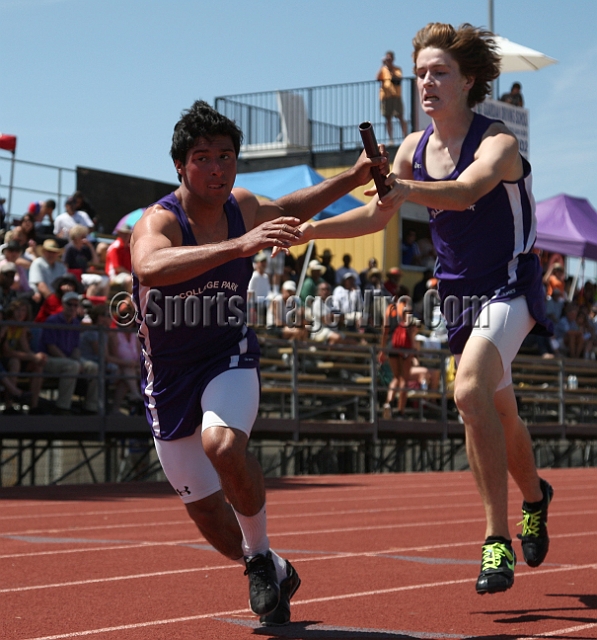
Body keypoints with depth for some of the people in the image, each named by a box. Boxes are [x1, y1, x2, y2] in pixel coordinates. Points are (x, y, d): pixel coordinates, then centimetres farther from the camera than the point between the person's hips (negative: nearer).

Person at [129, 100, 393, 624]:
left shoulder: (243, 207, -5)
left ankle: (261, 556, -9)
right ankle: (273, 575, 36)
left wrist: (352, 178, 14)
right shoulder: (158, 222, -22)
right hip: (169, 375, -1)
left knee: (223, 444, -32)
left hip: (229, 359, 1)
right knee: (209, 515, 6)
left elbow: (281, 214, 21)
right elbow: (150, 268, -47)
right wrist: (239, 245, -55)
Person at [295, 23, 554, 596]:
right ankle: (534, 496, 47)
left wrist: (405, 188, -58)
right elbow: (378, 213, 12)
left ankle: (498, 540, -22)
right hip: (457, 293, 7)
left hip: (508, 287, -7)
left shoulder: (497, 142, -18)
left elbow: (465, 191, -40)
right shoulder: (415, 148, 2)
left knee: (470, 392, -28)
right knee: (498, 413, 17)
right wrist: (312, 230, -1)